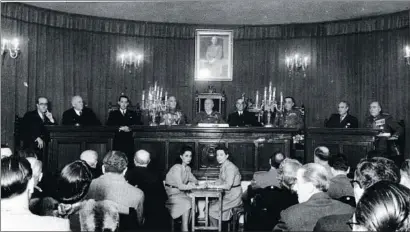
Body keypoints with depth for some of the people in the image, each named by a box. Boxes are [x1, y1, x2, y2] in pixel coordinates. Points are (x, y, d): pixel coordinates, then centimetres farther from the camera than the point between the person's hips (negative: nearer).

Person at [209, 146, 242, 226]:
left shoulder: (230, 167, -20)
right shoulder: (223, 166, 9)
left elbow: (228, 185, -26)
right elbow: (220, 181, 15)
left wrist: (214, 186, -18)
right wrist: (211, 184, -2)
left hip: (233, 197, -9)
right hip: (227, 195, 9)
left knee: (211, 210, -7)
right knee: (210, 206, 9)